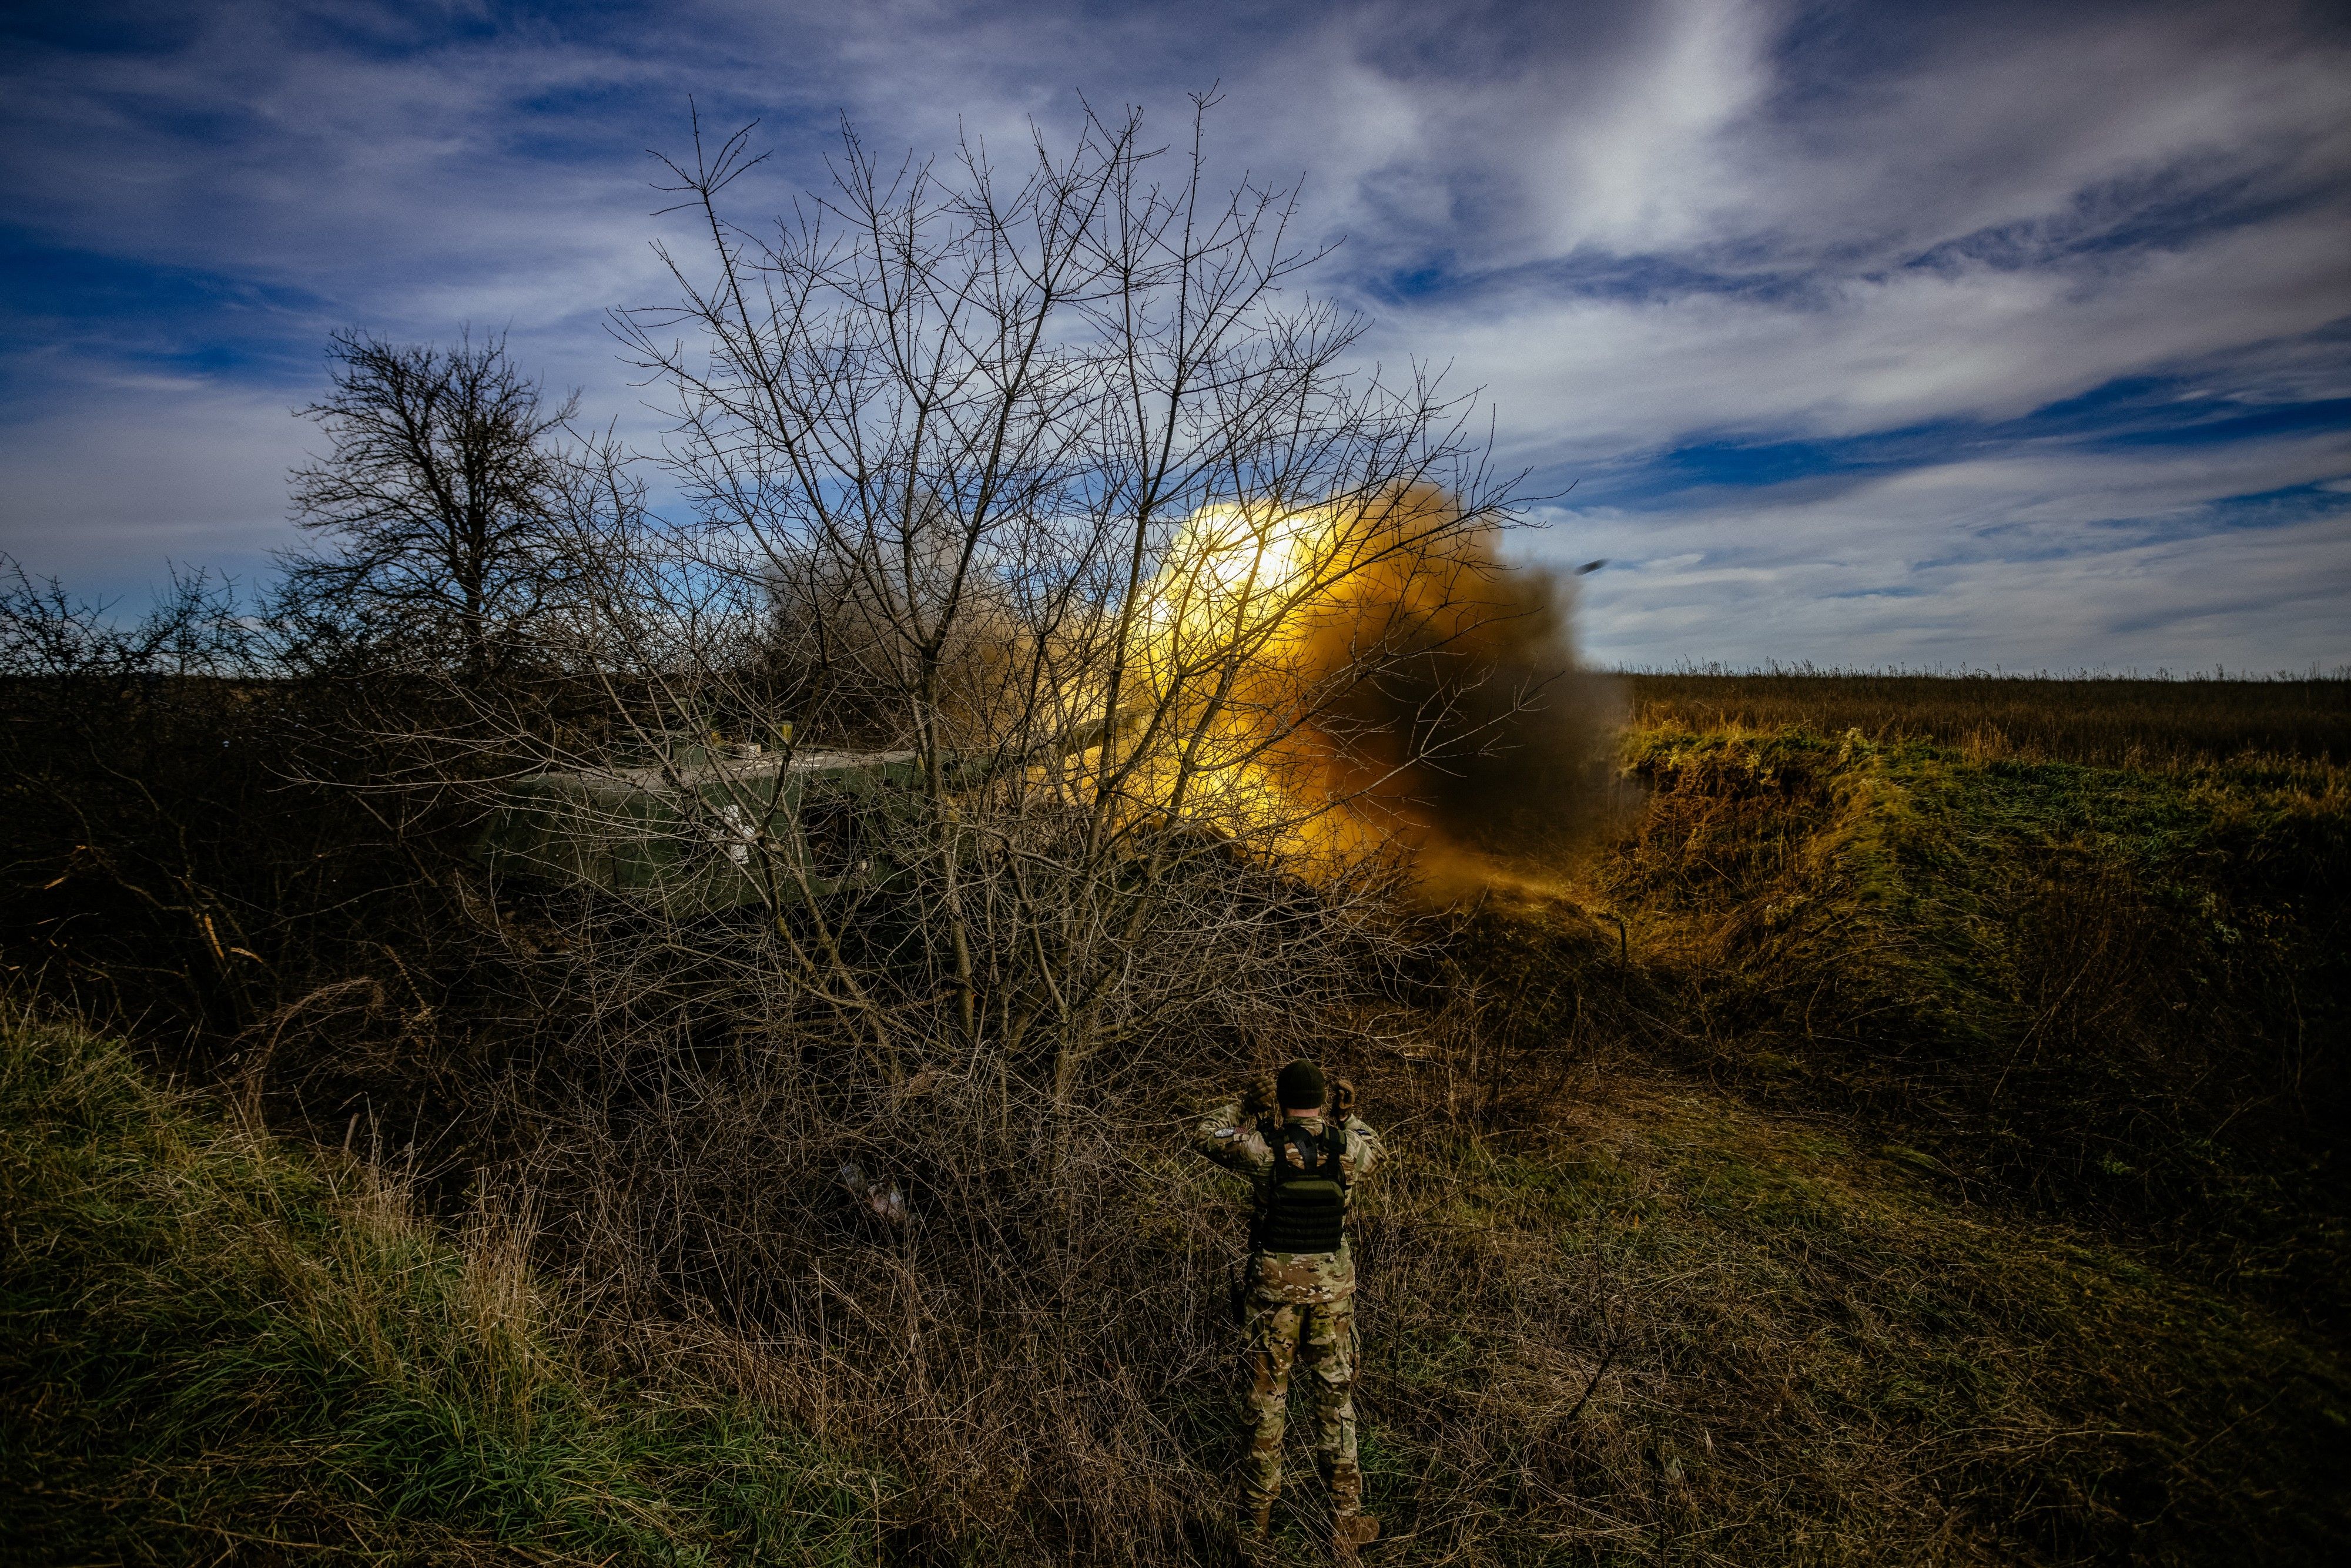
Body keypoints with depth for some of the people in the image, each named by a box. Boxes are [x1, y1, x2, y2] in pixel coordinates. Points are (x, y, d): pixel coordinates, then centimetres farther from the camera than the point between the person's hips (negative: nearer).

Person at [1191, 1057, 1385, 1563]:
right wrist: (1349, 1116, 25)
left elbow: (1203, 1135, 3)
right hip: (1333, 1284, 2)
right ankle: (1346, 1522, 21)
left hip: (1275, 1283, -1)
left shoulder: (1264, 1147, -14)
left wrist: (1241, 1107, 14)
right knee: (1337, 1395, 14)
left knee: (1267, 1399, 10)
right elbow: (1373, 1150, 18)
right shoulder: (1348, 1146, -8)